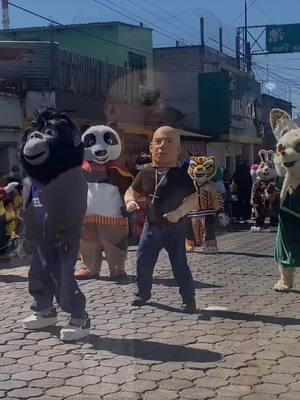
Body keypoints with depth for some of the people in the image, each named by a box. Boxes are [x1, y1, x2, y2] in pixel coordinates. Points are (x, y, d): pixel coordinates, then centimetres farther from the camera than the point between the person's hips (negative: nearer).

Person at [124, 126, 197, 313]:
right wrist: (130, 201, -9)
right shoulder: (145, 173, 1)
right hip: (152, 226, 5)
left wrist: (179, 212, -32)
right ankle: (143, 292, 29)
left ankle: (189, 299, 8)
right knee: (143, 261, 10)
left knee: (180, 264, -2)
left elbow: (192, 197, -18)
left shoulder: (181, 175, -12)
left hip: (174, 228, -4)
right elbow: (132, 191, 12)